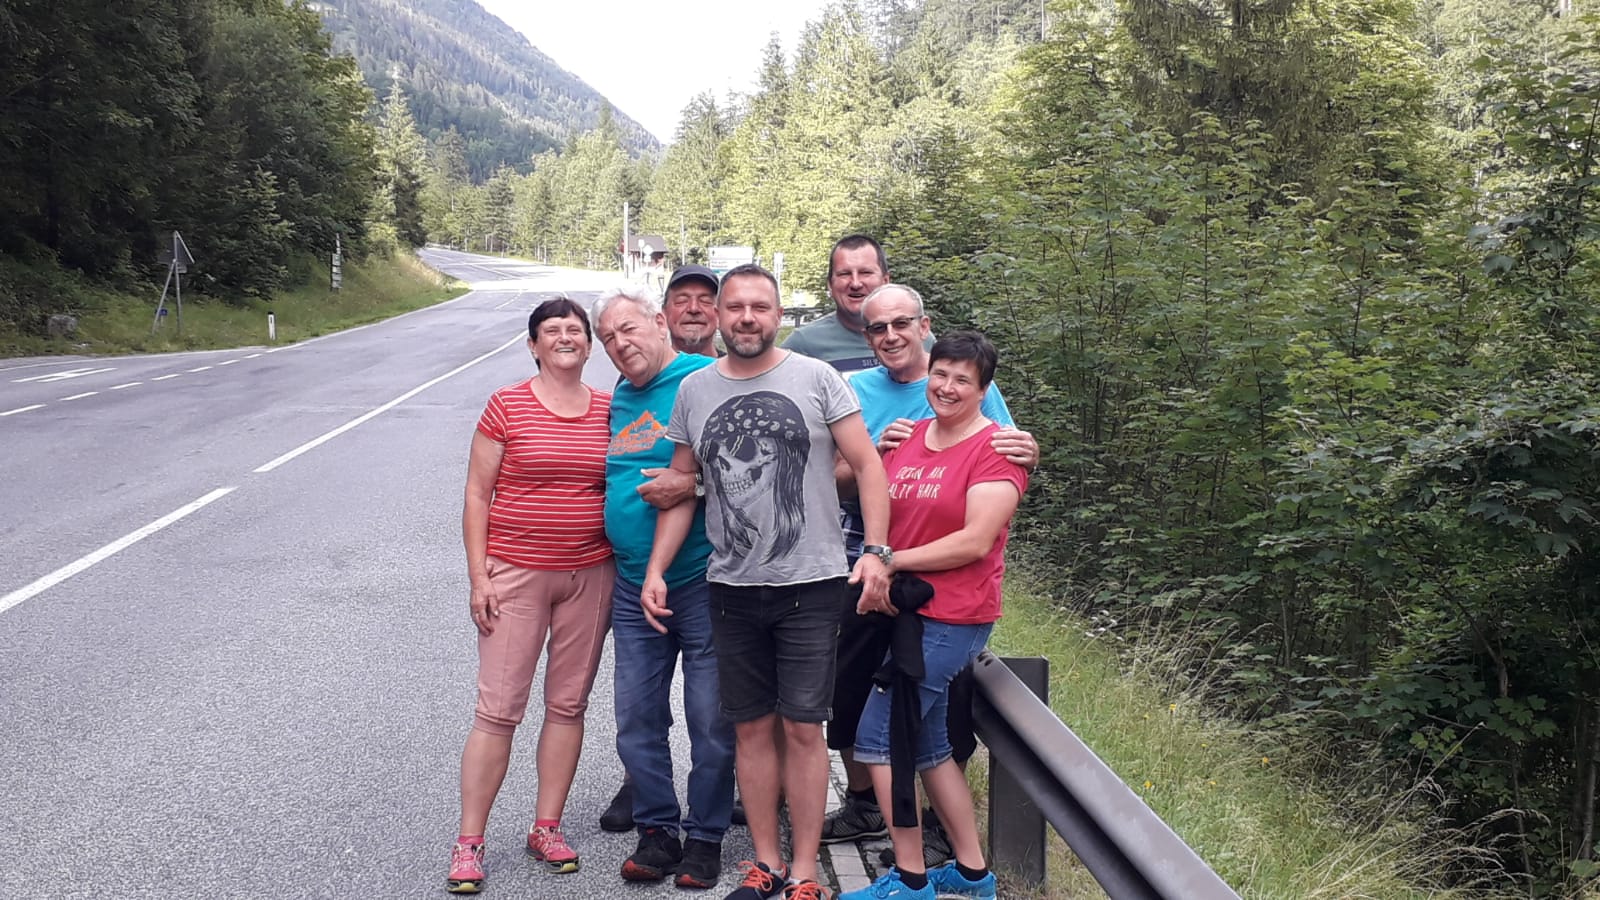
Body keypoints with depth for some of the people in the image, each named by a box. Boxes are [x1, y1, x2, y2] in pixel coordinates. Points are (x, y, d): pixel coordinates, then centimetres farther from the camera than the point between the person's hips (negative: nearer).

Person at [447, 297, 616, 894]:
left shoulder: (610, 411, 5)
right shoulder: (507, 407, -4)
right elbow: (477, 495, -3)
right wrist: (478, 576, -7)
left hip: (590, 576, 3)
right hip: (516, 575, -3)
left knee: (568, 704, 10)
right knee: (498, 710, -2)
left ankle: (546, 827, 23)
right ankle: (468, 844, 8)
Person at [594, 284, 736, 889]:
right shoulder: (617, 400, 14)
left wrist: (692, 484, -21)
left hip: (703, 582, -6)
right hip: (632, 585, 6)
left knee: (712, 721, 2)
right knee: (637, 720, 9)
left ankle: (705, 837, 17)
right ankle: (657, 831, 22)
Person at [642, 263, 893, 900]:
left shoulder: (816, 379, -3)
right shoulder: (694, 391, 8)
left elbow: (867, 465, -4)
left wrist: (875, 551, -14)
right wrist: (656, 569, 5)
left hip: (811, 586, -3)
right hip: (731, 587, 4)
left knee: (802, 729, 1)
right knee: (751, 728, 10)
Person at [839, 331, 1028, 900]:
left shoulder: (996, 448, -11)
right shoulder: (907, 436, 9)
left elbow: (975, 542, -18)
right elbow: (882, 515, 15)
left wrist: (890, 560, -14)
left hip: (952, 618, -8)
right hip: (905, 609, 8)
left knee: (876, 736, -7)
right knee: (927, 745, 15)